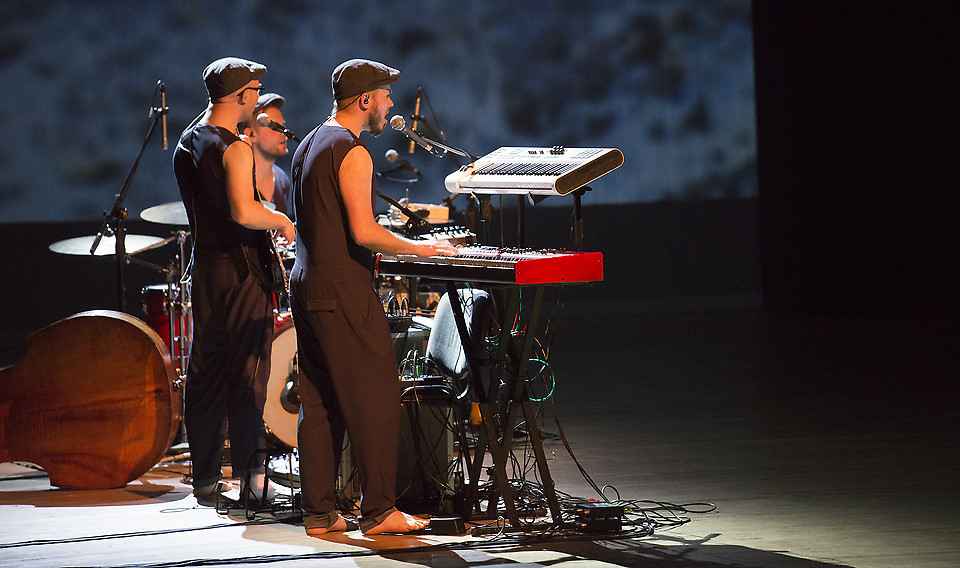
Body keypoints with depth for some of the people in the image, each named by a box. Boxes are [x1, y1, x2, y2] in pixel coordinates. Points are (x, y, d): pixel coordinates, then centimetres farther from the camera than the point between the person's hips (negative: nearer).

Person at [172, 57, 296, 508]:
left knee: (204, 374, 9)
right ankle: (251, 481, -3)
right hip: (240, 269, -8)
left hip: (204, 264, 8)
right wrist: (281, 221, -8)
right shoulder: (233, 149, -15)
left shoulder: (187, 143, 11)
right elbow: (244, 212, -26)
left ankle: (205, 480, 12)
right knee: (247, 375, -4)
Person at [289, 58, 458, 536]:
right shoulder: (352, 152, -14)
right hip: (344, 292, -10)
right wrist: (420, 249, -8)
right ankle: (378, 511, -4)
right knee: (376, 400, -4)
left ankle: (318, 512, 10)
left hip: (307, 287, 10)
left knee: (318, 404, 9)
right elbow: (363, 232, -19)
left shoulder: (308, 146, 16)